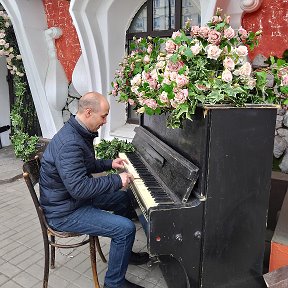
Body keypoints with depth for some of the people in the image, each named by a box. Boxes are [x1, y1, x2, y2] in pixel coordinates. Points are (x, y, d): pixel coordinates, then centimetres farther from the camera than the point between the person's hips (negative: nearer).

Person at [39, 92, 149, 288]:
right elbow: (79, 187, -34)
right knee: (126, 228, -19)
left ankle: (124, 253, 34)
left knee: (124, 198, 19)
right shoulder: (70, 144, -30)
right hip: (65, 212, -10)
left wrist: (109, 164, 7)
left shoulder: (79, 132, 4)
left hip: (75, 196, 11)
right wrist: (117, 180, -27)